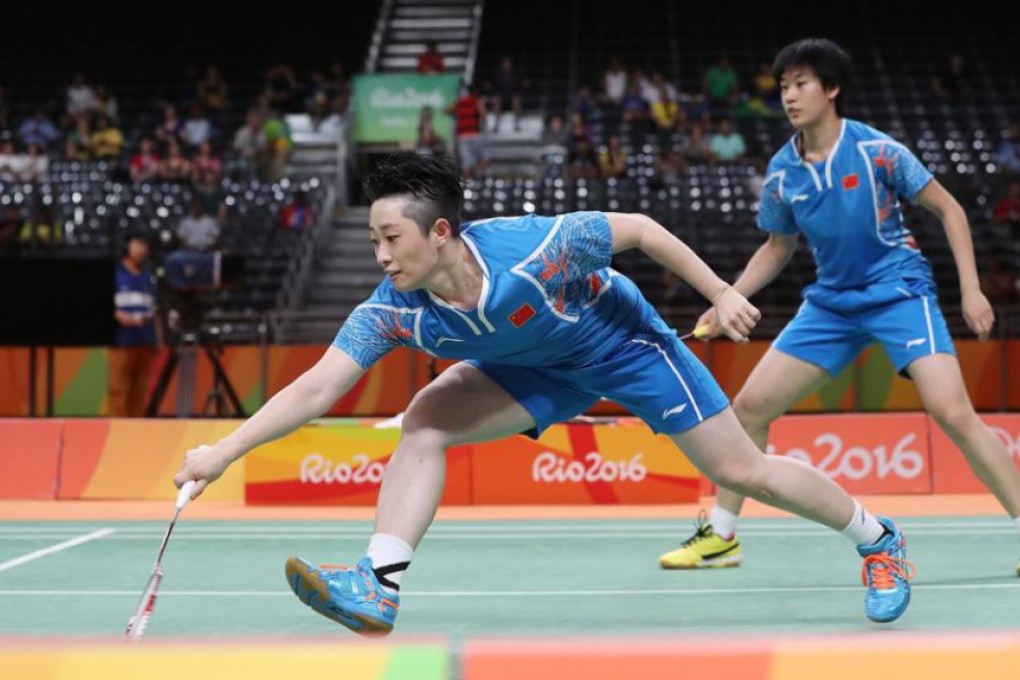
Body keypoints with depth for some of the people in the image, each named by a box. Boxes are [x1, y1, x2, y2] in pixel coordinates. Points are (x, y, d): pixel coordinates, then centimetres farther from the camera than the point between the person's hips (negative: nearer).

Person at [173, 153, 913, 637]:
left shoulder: (533, 248, -38)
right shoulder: (392, 310, -27)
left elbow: (638, 228, -23)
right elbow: (316, 389, -32)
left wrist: (721, 294, -19)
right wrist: (223, 452, -42)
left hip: (623, 341, -4)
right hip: (537, 369, 4)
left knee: (743, 470, 0)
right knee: (426, 421, -18)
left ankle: (878, 539, 24)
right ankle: (378, 587, -19)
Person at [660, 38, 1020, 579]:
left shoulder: (876, 150, -14)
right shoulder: (781, 173, 0)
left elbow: (949, 209, -4)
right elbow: (778, 247, 16)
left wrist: (971, 289, -11)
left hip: (899, 292, -5)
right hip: (831, 302, 5)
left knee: (952, 413, -22)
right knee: (749, 405, 0)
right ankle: (720, 535, 15)